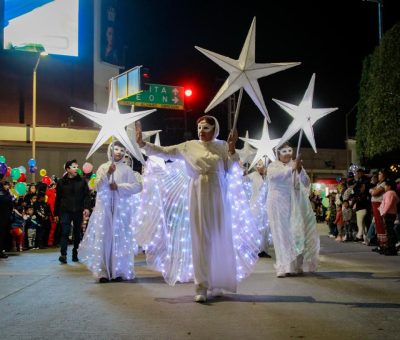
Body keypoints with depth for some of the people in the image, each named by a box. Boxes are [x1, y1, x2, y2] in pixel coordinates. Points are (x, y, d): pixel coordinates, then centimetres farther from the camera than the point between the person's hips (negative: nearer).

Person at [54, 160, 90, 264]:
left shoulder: (82, 181, 5)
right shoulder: (61, 182, 4)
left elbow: (86, 195, 3)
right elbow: (58, 199, 8)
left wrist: (86, 207, -12)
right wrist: (56, 213, 8)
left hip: (78, 211, 2)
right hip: (65, 211, -1)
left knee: (77, 233, 9)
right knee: (65, 232, -10)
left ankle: (75, 253, 20)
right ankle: (63, 254, -13)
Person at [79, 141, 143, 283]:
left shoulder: (127, 169, 7)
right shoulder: (103, 168, 8)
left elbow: (138, 186, -1)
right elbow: (98, 186, -3)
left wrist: (119, 186, -10)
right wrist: (108, 174, -16)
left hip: (121, 209, 0)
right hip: (104, 208, 0)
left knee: (120, 239, -2)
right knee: (103, 238, -5)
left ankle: (119, 272, 3)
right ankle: (103, 272, -4)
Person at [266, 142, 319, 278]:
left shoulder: (296, 165, 12)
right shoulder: (273, 166, 4)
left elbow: (306, 183, 3)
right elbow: (274, 175, -19)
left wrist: (300, 170, -15)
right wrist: (291, 168, -30)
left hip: (294, 205, 2)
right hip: (278, 205, -2)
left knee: (296, 234, -2)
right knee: (282, 235, -5)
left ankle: (296, 266, 4)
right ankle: (283, 268, -7)